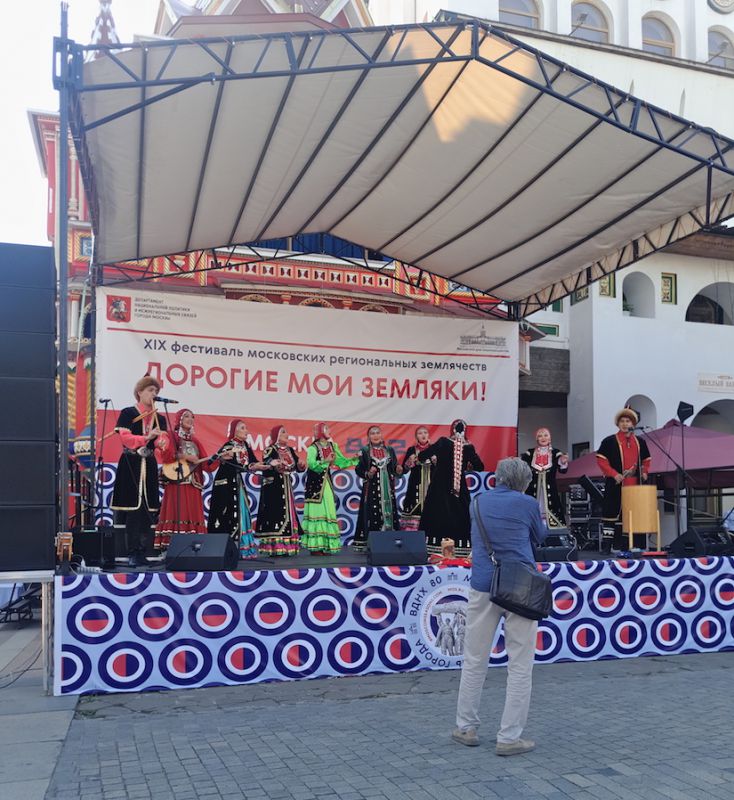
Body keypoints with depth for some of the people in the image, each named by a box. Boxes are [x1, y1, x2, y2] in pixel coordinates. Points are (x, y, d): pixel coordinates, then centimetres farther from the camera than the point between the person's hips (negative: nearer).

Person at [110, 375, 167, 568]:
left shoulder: (159, 419, 13)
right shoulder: (128, 413, 0)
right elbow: (125, 438, -12)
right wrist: (147, 437, -25)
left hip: (149, 467, 5)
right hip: (130, 467, -4)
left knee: (148, 511, 2)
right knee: (133, 510, -8)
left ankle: (142, 553, 9)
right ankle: (133, 554, -4)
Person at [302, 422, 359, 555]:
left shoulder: (332, 446, 12)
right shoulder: (313, 448, -9)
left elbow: (342, 462, 17)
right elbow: (311, 464, -24)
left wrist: (356, 459, 7)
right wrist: (325, 461, -33)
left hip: (327, 483, 7)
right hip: (315, 483, -7)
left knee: (328, 513, 4)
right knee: (317, 513, -7)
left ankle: (326, 546, 9)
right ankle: (315, 546, -4)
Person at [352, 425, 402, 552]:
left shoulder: (390, 450, 12)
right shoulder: (364, 451, 3)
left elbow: (394, 469, 13)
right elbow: (358, 469, -2)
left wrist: (398, 470, -8)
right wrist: (368, 474, -19)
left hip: (387, 489, 3)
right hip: (371, 488, -3)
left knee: (389, 512, 0)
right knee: (371, 514, -8)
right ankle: (368, 543, -6)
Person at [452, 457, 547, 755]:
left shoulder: (479, 502, 8)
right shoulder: (527, 504, -2)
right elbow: (540, 537, 15)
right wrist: (541, 522, 35)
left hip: (484, 586, 4)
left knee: (474, 660, 13)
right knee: (520, 665, 4)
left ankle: (466, 727, 22)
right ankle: (509, 737, 5)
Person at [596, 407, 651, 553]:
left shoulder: (640, 442, 14)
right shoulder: (609, 441, -2)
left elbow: (646, 460, 26)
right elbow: (601, 460, -6)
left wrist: (644, 472, 7)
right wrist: (614, 474, -15)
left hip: (634, 486, 5)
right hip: (615, 485, -5)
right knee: (612, 513, -6)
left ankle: (620, 545, 17)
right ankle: (606, 545, -2)